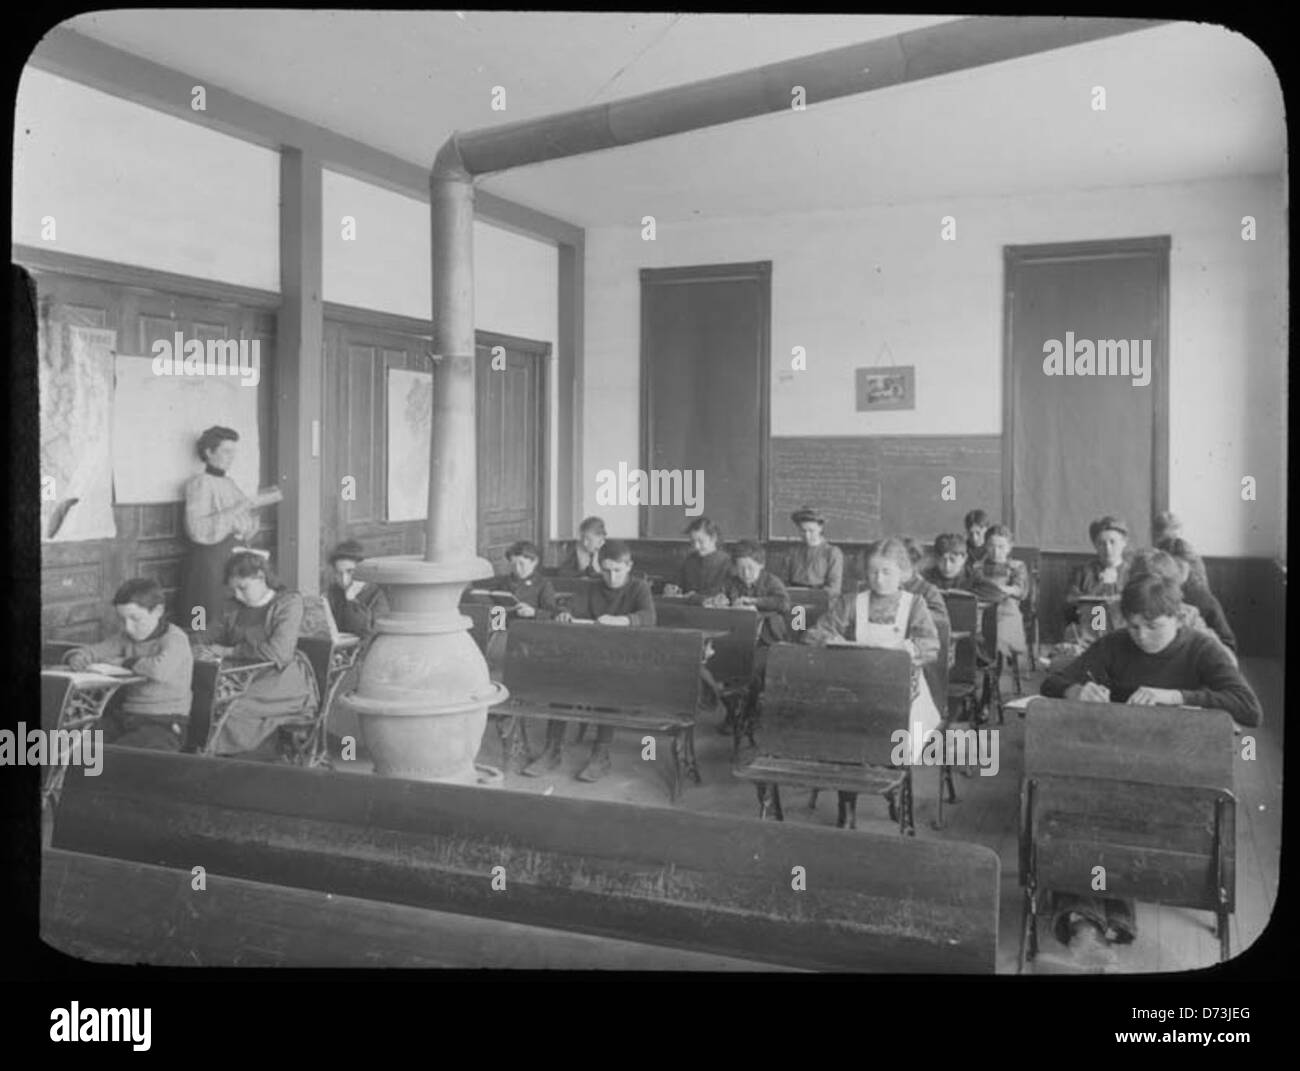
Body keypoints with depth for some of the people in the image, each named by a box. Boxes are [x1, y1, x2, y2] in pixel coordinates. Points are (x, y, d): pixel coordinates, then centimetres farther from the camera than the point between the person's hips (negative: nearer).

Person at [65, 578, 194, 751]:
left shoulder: (175, 639, -12)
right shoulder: (126, 638, 10)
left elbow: (161, 669, -32)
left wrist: (124, 663, -16)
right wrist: (77, 657, -13)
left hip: (164, 724, -7)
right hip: (125, 717, 7)